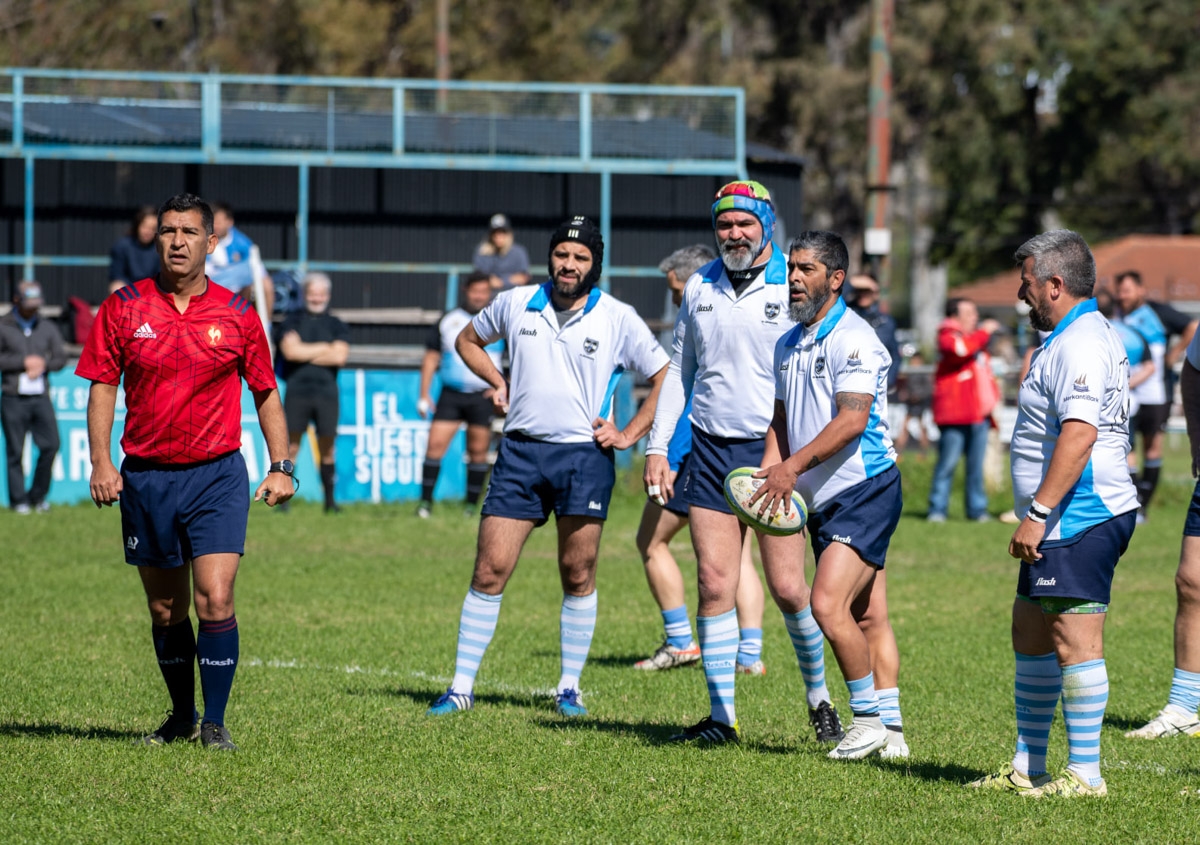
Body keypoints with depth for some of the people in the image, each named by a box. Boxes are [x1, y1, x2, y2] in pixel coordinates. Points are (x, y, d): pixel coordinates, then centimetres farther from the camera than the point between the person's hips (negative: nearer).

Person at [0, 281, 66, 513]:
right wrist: (24, 362, -11)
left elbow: (61, 358, 13)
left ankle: (38, 496, 7)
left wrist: (44, 364, -7)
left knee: (50, 445, -7)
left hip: (40, 397, 3)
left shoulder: (47, 328, 15)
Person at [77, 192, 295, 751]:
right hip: (146, 478, 2)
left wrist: (281, 466, 3)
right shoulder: (124, 308, 2)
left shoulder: (236, 314, 1)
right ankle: (181, 715, 27)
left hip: (217, 475, -2)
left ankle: (214, 724, -6)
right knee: (165, 610, 10)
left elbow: (265, 392, 10)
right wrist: (101, 461, -5)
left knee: (215, 600, -14)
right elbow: (102, 386, 5)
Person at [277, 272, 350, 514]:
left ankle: (330, 500, 10)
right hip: (297, 392, -1)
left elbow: (340, 356, -3)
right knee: (291, 447, -8)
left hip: (326, 392, 1)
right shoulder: (292, 323, 11)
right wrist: (325, 348, -2)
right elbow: (290, 350, -7)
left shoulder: (337, 326, 12)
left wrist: (305, 354, -3)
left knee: (327, 449, 3)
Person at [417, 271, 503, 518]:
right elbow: (431, 357, 11)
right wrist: (424, 395, 5)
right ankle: (426, 502, -5)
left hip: (482, 396, -1)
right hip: (451, 394, 1)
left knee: (478, 451, -1)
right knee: (435, 444, -9)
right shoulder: (449, 320, 8)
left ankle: (472, 505, 8)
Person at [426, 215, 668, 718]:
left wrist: (628, 435, 0)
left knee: (578, 577, 0)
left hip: (584, 456, -1)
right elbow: (468, 340, 25)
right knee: (490, 569, -4)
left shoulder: (619, 319, 0)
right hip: (520, 451, 1)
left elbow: (664, 379, 6)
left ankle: (569, 688, 12)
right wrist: (497, 382, 10)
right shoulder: (515, 304, 6)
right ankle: (461, 687, 1)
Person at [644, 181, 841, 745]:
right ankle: (722, 716, 4)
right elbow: (679, 370, 18)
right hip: (710, 449, 4)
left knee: (788, 589, -4)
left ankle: (819, 698, 17)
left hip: (774, 450, -4)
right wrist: (658, 447, 12)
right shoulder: (700, 287, 10)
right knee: (715, 586, -1)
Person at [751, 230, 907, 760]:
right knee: (868, 618, 8)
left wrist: (793, 467, -24)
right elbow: (782, 418, 20)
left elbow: (852, 419, -21)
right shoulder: (788, 345, 15)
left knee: (828, 605, -18)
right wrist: (770, 470, 1)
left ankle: (868, 718, -7)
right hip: (822, 500, 8)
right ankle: (890, 733, 10)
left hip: (864, 492, -8)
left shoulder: (852, 338, -12)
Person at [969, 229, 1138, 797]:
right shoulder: (1080, 338, 20)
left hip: (1081, 517, -12)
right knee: (1030, 632, 16)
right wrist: (1039, 516, 25)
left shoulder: (1079, 345, -16)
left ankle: (1085, 773, -10)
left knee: (1074, 639, -11)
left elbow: (1079, 434, -27)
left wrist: (1037, 513, -27)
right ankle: (1028, 766, 23)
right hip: (1067, 522, 12)